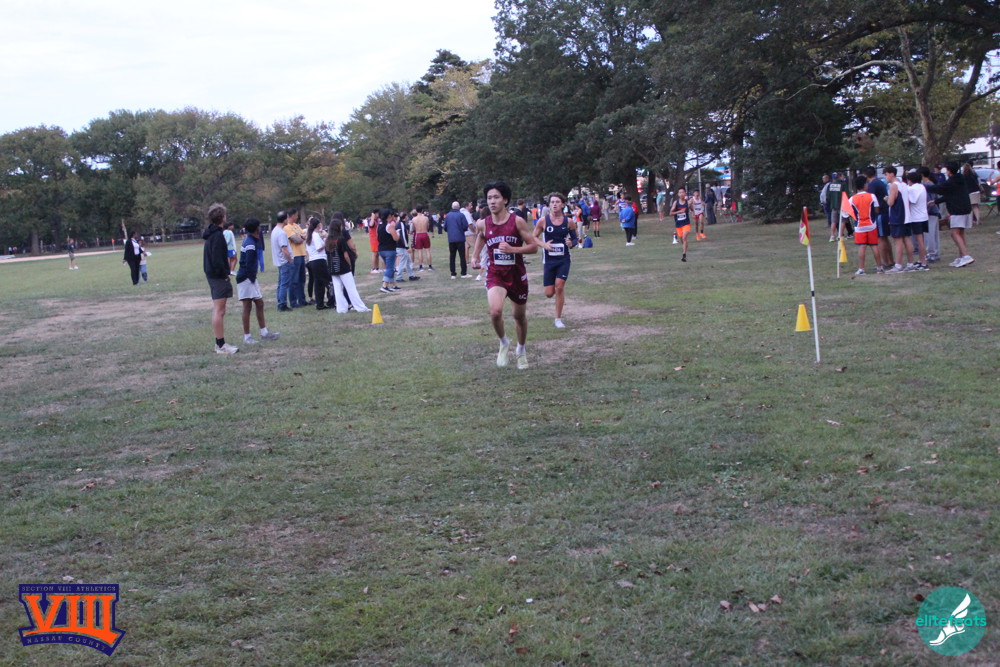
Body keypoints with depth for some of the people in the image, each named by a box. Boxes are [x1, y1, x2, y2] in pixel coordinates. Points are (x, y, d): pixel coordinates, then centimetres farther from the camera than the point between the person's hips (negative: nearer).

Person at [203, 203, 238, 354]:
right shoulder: (218, 235, -17)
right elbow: (217, 259, -23)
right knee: (219, 311, -8)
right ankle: (221, 345, -6)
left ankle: (219, 343, 21)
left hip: (211, 274, 10)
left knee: (217, 310, 15)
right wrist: (224, 274, -14)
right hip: (218, 276, -10)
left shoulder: (210, 234, 13)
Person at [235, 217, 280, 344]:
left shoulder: (251, 239, 8)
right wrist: (252, 278, -13)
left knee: (259, 303, 14)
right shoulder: (250, 244, -20)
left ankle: (264, 333, 20)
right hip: (246, 278, -10)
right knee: (247, 306, -5)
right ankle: (247, 337, 1)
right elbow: (249, 265, -21)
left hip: (250, 278, 10)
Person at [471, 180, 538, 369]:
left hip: (517, 276, 0)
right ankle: (503, 342, 2)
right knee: (495, 311, -27)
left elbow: (534, 247, -10)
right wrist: (475, 257, 2)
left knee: (520, 315, 17)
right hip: (495, 275, 0)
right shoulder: (483, 224, -4)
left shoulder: (518, 221, -11)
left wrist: (512, 249, -23)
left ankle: (521, 349, 44)